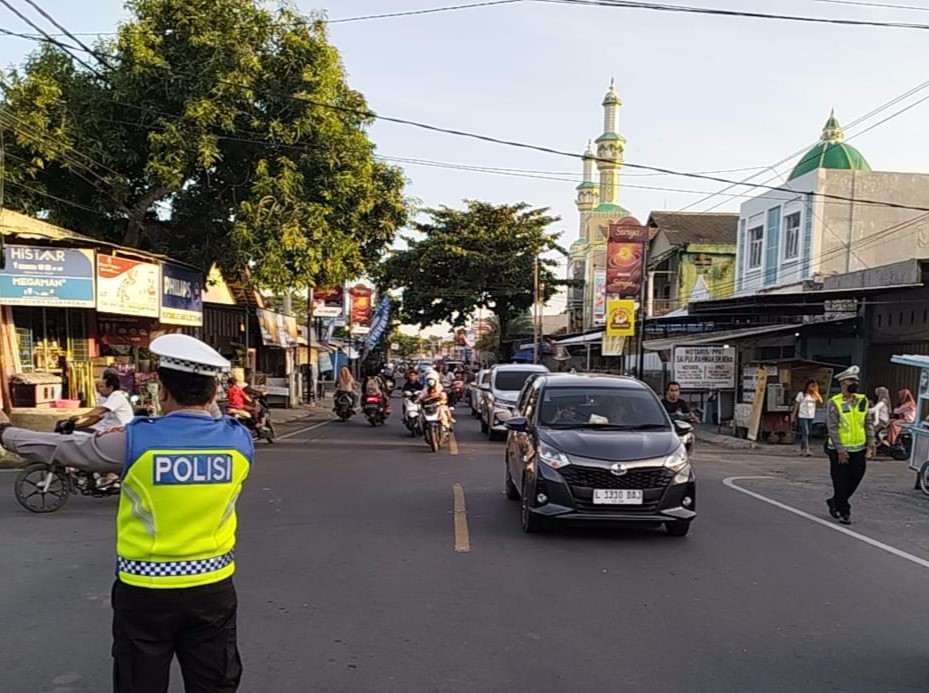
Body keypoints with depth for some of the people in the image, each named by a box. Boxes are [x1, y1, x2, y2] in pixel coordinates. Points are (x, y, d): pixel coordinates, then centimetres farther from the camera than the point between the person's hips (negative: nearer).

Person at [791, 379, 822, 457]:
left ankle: (802, 449, 18)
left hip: (811, 417, 5)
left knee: (808, 434, 8)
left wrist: (816, 392, -8)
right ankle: (806, 450, -21)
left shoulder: (814, 395, 9)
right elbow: (796, 405, 1)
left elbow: (821, 401, -8)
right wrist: (793, 416, -1)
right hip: (803, 416, -5)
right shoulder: (801, 394, -1)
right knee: (805, 433, -14)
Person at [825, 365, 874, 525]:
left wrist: (870, 444, 5)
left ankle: (834, 502, 32)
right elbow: (832, 428, -13)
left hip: (858, 449, 5)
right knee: (841, 482, 2)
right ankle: (844, 512, 15)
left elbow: (867, 424, 12)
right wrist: (840, 450, -16)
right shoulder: (834, 403, -11)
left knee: (855, 480, 11)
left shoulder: (862, 400, 5)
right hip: (839, 451, -5)